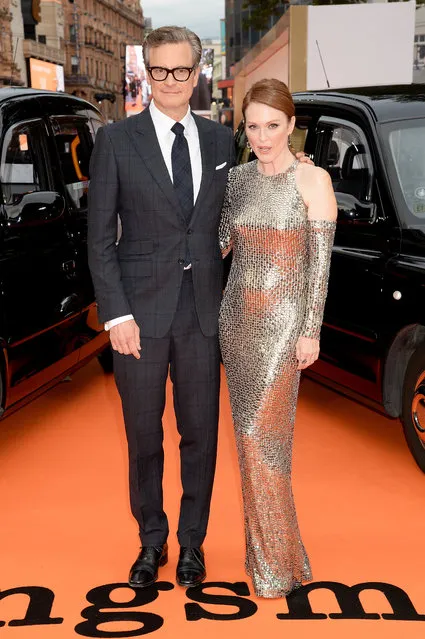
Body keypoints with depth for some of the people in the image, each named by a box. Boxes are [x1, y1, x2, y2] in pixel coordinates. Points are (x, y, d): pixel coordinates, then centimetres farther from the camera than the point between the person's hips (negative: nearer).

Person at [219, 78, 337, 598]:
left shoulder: (312, 180, -8)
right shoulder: (238, 177, 7)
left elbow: (320, 262, -9)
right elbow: (221, 243, 12)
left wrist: (311, 332, -11)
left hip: (281, 319, -5)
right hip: (237, 314, 5)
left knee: (261, 432, -6)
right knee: (251, 429, 10)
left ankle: (277, 561, 9)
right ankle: (262, 541, 25)